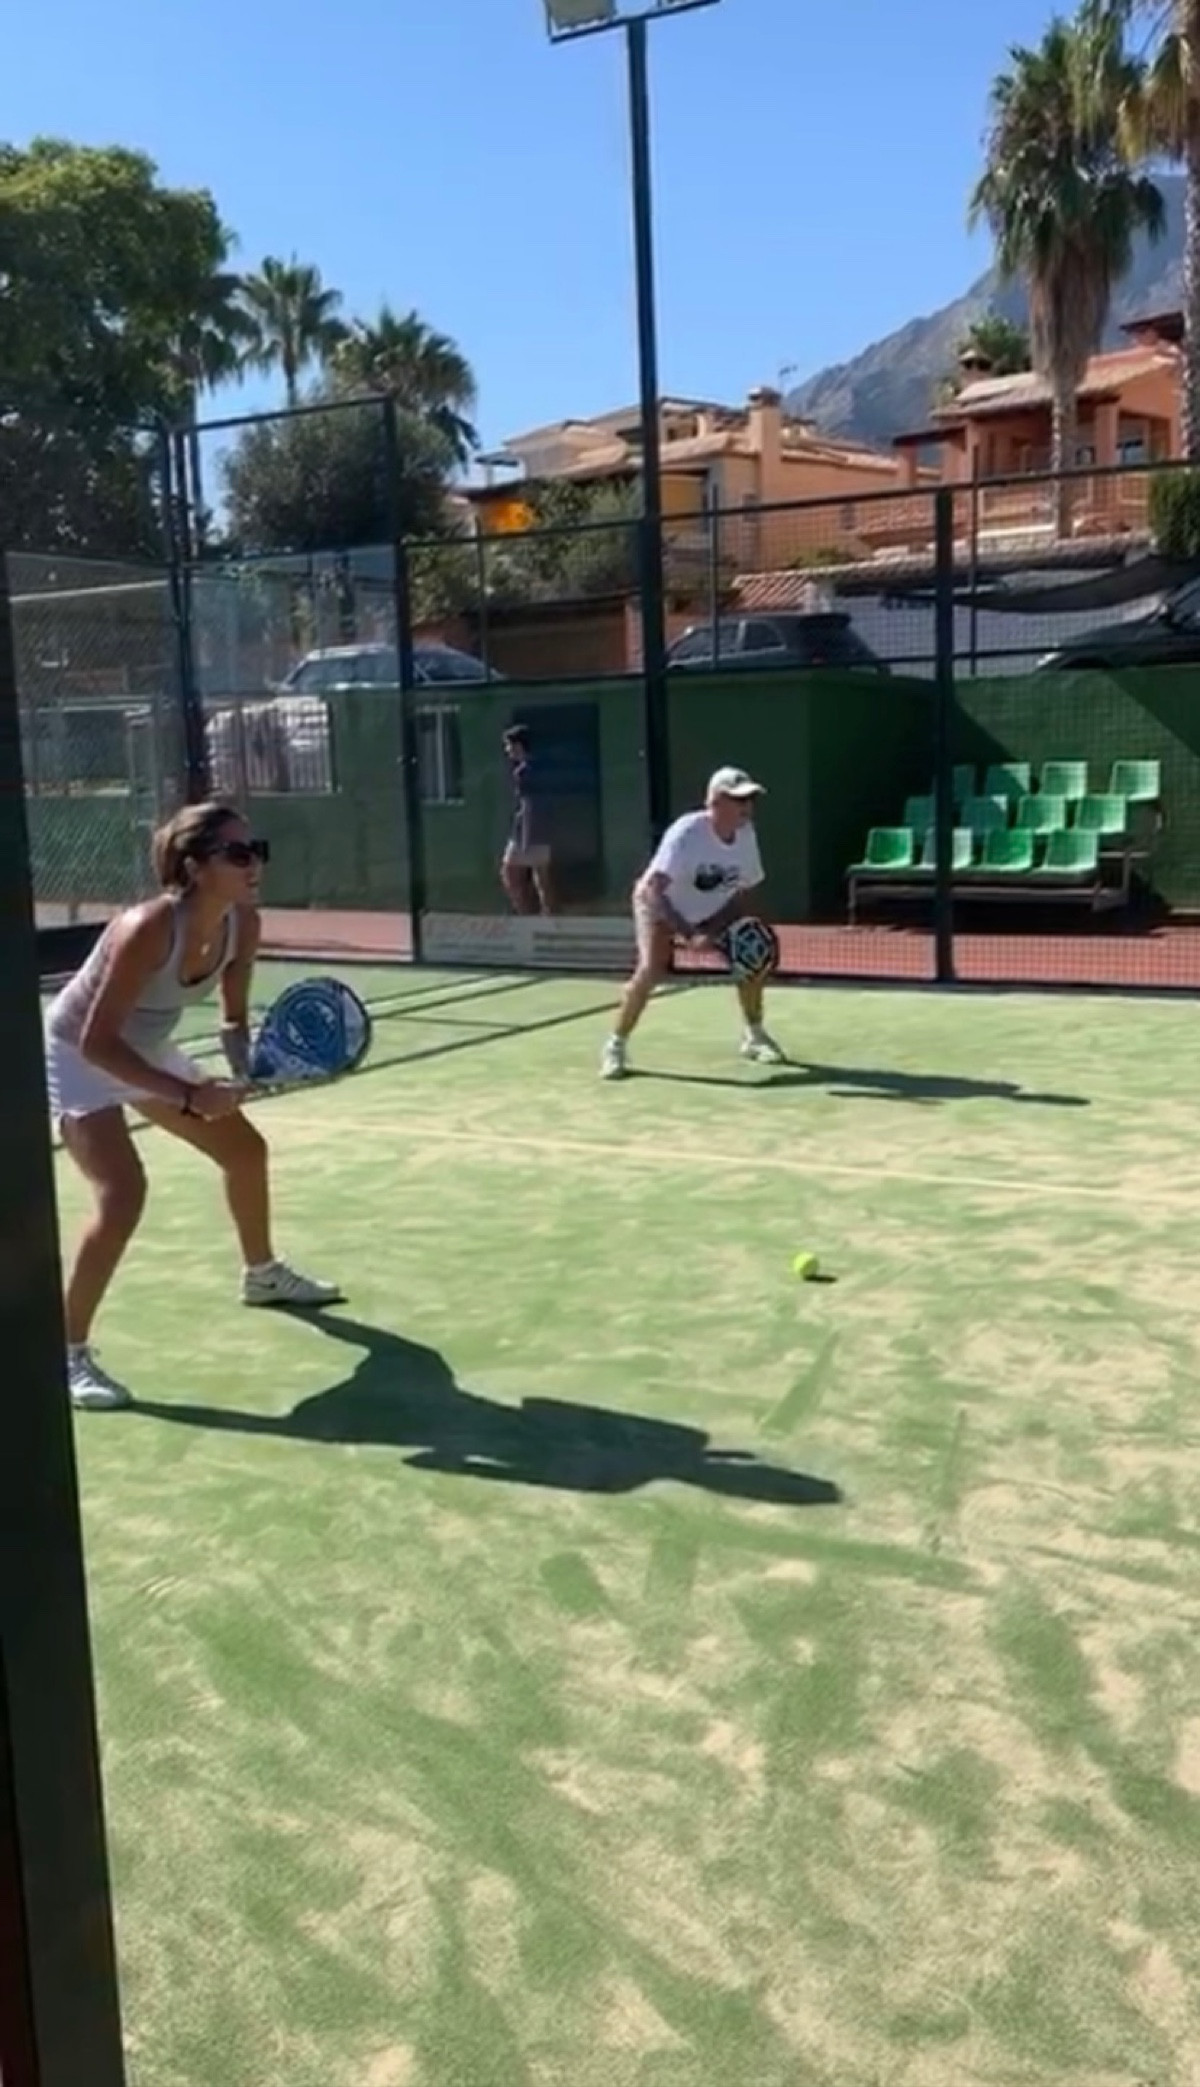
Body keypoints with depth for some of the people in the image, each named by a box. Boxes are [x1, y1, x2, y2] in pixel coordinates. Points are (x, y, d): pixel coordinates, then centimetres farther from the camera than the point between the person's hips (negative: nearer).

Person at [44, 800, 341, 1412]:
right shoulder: (148, 929, -37)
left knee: (245, 1149, 17)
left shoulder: (242, 924, -16)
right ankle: (69, 1354, -10)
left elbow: (234, 1017, -1)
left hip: (145, 1050, 8)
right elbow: (96, 1042, -34)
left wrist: (245, 1070, -21)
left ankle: (262, 1275, 43)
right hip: (78, 1055, -8)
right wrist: (188, 1096, -38)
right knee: (123, 1193, -25)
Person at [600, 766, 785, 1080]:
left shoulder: (746, 833, -16)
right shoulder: (687, 833, -34)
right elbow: (652, 890, -40)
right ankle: (617, 1046, -9)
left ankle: (753, 1036, 18)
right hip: (660, 906, -6)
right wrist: (689, 934, -47)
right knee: (652, 969, -26)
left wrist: (718, 929, -22)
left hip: (712, 912, 6)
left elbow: (746, 890, -6)